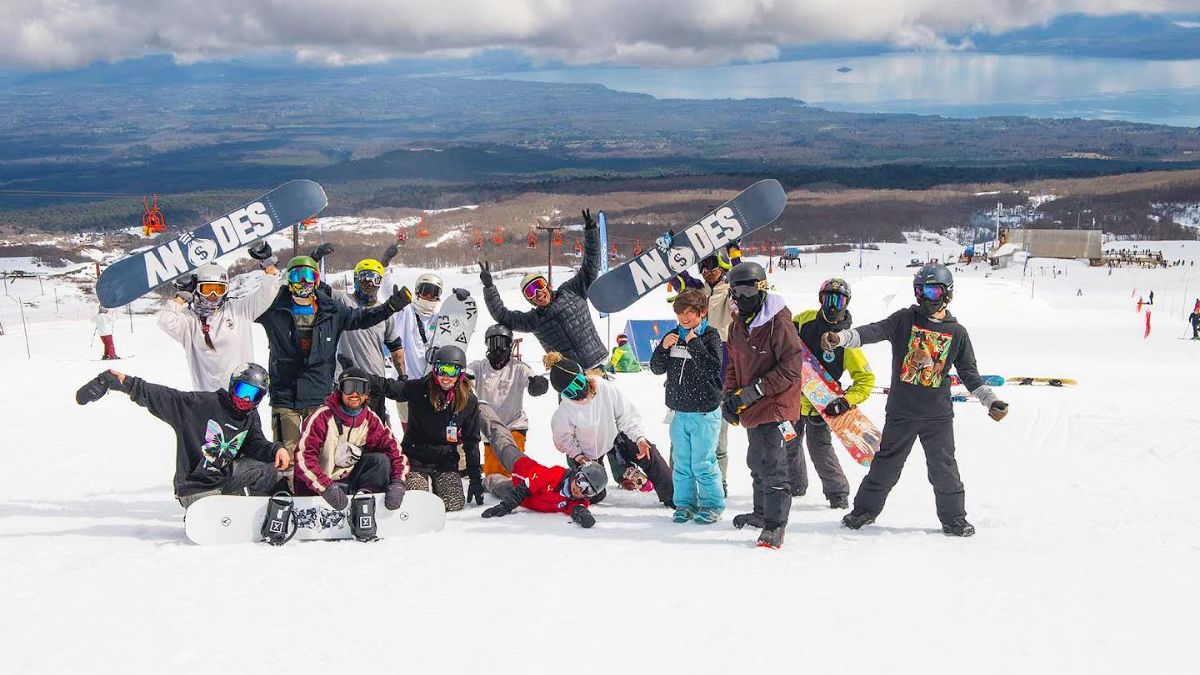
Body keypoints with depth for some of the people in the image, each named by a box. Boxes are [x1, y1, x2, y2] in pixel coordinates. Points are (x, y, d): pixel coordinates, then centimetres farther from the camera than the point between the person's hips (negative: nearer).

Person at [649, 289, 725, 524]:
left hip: (704, 412, -5)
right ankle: (685, 503, 21)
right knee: (681, 462, 11)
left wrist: (694, 343, -20)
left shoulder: (711, 337, -6)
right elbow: (657, 368, 8)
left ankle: (712, 505, 9)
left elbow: (712, 369, -19)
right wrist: (663, 348, -9)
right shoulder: (674, 336, 9)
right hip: (679, 411, 5)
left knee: (703, 463, -3)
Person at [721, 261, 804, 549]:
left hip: (775, 407, -9)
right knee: (757, 463, 21)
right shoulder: (737, 326, 9)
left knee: (771, 468, -8)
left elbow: (790, 370, -20)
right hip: (751, 409, 9)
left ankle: (775, 524, 2)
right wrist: (730, 396, 3)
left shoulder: (778, 323, -17)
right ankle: (762, 512, 38)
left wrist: (752, 391, -21)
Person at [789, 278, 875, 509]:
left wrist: (846, 401, -26)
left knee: (820, 449, -11)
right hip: (793, 396, 5)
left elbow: (866, 379, -15)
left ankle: (838, 492, 7)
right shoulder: (805, 319, -7)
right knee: (789, 445, 17)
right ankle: (796, 485, 38)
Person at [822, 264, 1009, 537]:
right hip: (901, 410, -1)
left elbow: (969, 372, 10)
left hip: (938, 414, 1)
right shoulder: (904, 319, 1)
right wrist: (840, 337, -28)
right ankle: (865, 509, 21)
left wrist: (990, 400, 1)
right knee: (886, 464, 7)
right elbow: (873, 331, -13)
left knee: (944, 468, 4)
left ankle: (954, 517, 19)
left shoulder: (957, 332, 5)